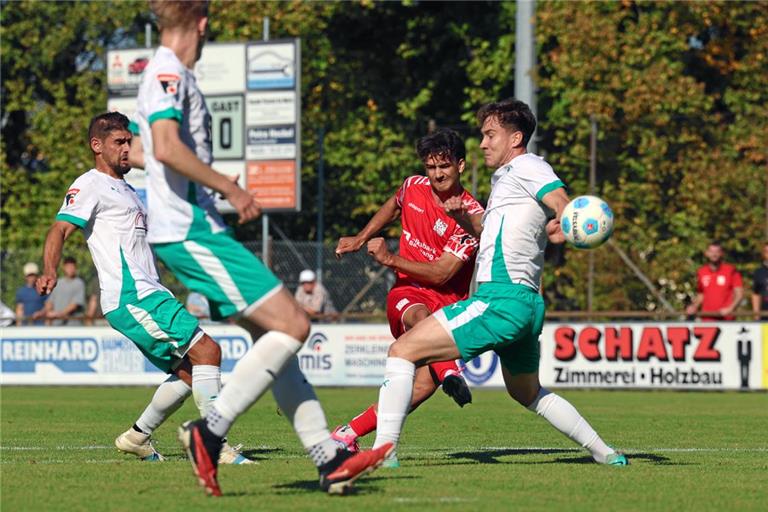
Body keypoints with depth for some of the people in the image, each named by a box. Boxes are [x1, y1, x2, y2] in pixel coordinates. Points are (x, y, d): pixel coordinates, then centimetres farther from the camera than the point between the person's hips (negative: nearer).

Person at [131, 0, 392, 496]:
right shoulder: (169, 74, -11)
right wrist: (230, 188, -18)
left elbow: (137, 153, 32)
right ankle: (210, 431, -14)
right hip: (191, 230, -10)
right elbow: (166, 148, -26)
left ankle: (329, 458, 7)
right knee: (292, 324, -13)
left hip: (196, 230, 10)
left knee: (272, 334, 9)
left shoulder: (169, 75, 19)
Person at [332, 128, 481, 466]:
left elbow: (441, 273, -15)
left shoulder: (472, 215, -10)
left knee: (426, 382, -23)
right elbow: (392, 208, 30)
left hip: (447, 300, -2)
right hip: (407, 292, 2)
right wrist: (360, 239, 27)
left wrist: (390, 259, -17)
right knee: (420, 316, -38)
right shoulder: (413, 187, 3)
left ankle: (349, 434, -17)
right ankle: (448, 373, -62)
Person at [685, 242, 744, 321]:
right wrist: (694, 307, 5)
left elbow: (739, 294, -3)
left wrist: (730, 309, -17)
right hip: (707, 319, 3)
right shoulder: (701, 272, 11)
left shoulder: (731, 270, -1)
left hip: (726, 318, -3)